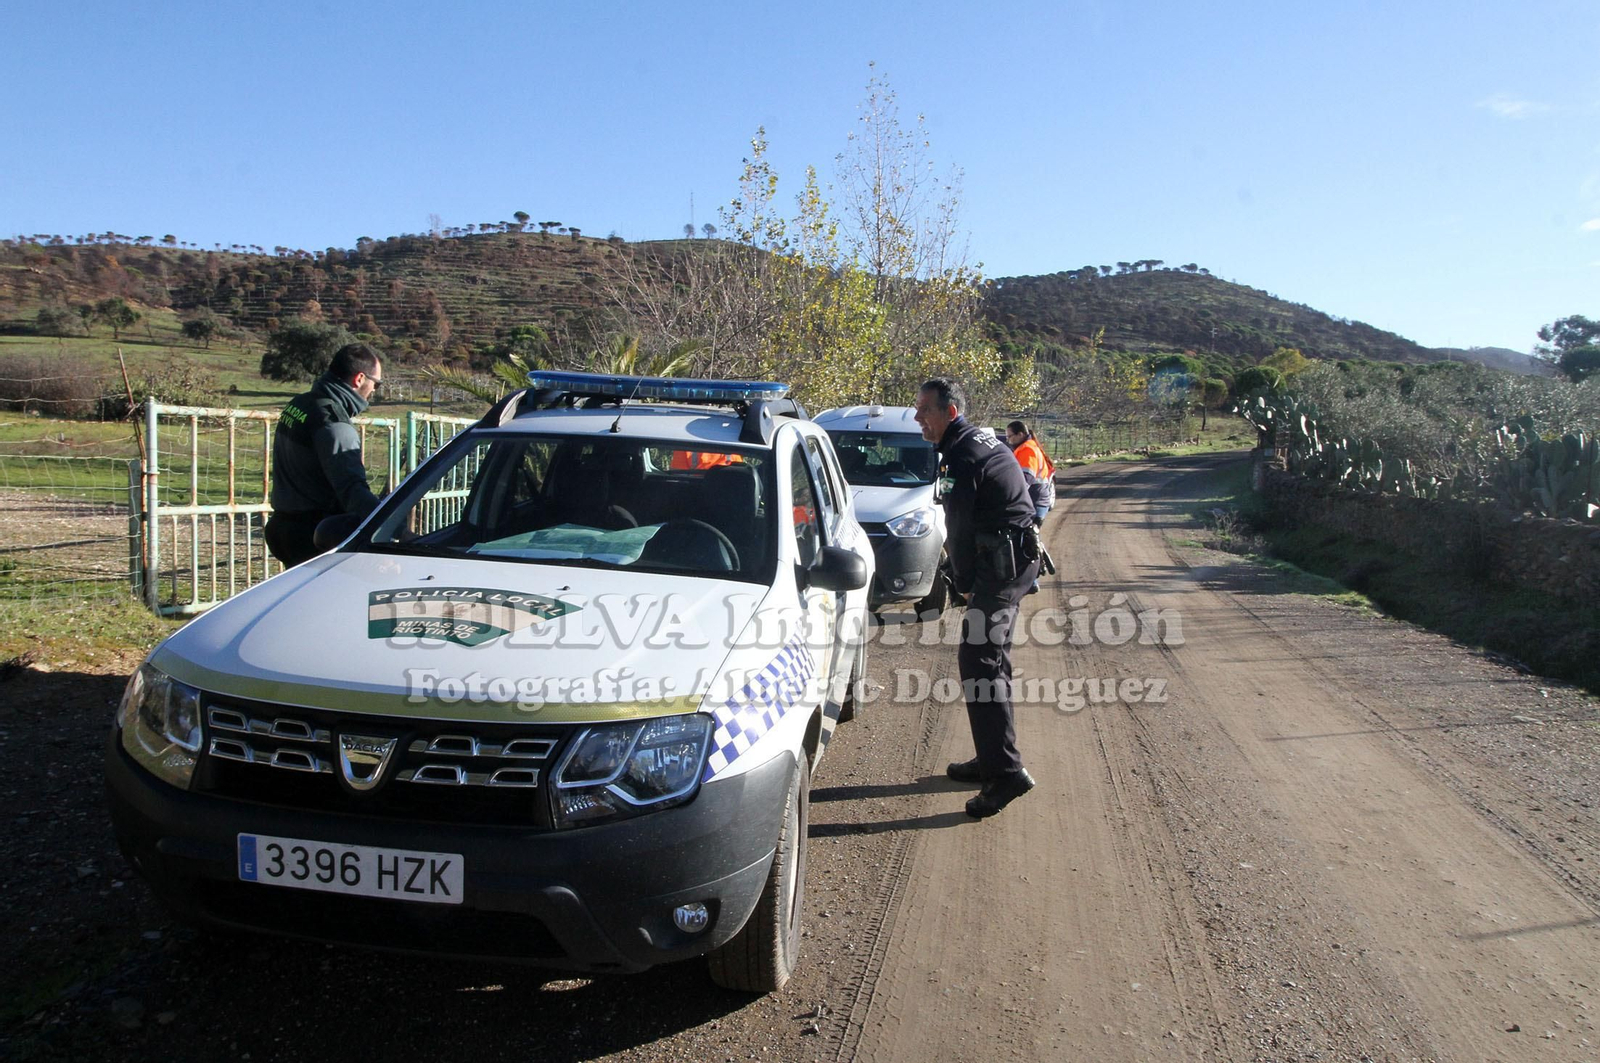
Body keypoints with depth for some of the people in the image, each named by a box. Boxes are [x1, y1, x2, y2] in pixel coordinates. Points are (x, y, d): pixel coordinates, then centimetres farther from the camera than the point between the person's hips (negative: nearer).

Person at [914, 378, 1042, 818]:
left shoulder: (961, 457, -15)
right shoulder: (983, 442, 17)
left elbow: (960, 527, -11)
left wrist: (963, 581, 1)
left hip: (1001, 564, -11)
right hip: (1017, 557, 11)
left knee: (979, 661, -12)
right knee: (990, 658, 16)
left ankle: (1006, 770, -15)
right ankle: (993, 760, 25)